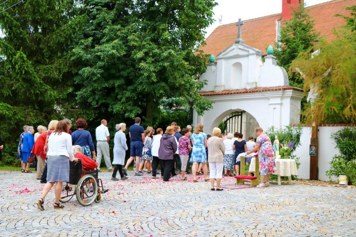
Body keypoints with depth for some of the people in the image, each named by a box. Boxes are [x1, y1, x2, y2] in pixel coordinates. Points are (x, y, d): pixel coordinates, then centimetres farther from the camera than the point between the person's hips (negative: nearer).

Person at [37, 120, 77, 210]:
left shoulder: (52, 135, 17)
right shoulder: (67, 136, -1)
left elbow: (49, 148, 17)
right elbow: (69, 149, -1)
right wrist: (72, 158, 14)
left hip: (50, 157, 6)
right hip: (61, 158, -6)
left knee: (50, 181, 8)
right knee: (59, 181, -2)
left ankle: (41, 199, -6)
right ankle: (57, 203, 0)